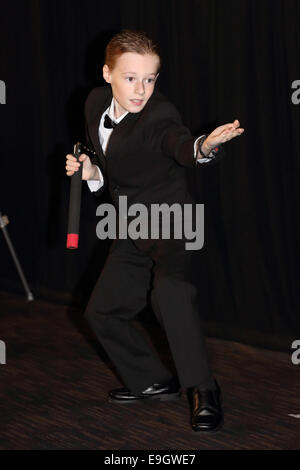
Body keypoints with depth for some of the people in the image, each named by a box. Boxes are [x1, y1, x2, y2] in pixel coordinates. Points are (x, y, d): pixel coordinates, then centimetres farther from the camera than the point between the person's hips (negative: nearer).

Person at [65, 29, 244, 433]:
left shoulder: (159, 116, -22)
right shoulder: (96, 103, -2)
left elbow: (182, 144, -46)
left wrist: (206, 145, -68)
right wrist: (89, 171, -9)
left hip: (171, 216, -8)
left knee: (170, 290, -35)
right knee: (103, 310, 14)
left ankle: (204, 391, -25)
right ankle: (154, 382, 30)